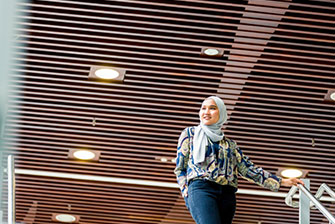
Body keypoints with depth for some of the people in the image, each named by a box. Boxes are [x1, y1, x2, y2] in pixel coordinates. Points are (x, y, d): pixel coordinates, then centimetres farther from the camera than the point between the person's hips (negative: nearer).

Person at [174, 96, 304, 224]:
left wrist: (281, 182, 15)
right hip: (201, 189, -4)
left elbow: (248, 168, 21)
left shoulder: (230, 144, 24)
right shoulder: (190, 134, 18)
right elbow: (180, 169, 15)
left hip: (227, 195, 4)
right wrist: (188, 194, -1)